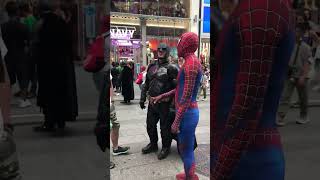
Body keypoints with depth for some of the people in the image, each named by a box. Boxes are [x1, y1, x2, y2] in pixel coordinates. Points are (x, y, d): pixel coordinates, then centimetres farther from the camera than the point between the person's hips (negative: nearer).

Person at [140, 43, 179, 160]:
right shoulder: (152, 67, 11)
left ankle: (166, 147, 24)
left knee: (165, 126, 6)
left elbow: (177, 85, -14)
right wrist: (142, 99, 14)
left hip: (164, 103, -6)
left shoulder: (171, 68, -9)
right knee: (150, 124, 17)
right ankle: (153, 144, 37)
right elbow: (146, 84, 17)